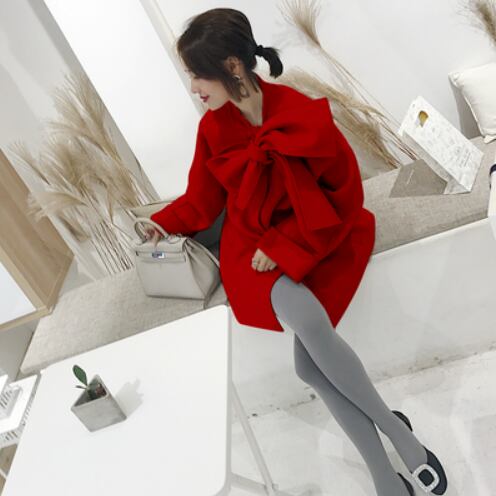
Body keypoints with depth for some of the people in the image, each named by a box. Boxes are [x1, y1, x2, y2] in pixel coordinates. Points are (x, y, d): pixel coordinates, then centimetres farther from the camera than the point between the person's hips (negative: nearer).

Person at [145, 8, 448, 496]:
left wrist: (284, 246, -15)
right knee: (309, 325, -27)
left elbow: (345, 196, -10)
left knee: (308, 362, -23)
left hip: (318, 242, -2)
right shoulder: (212, 128, -4)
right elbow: (203, 199, 7)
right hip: (252, 246, 3)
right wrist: (165, 223, -9)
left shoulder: (307, 115, -16)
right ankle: (390, 452, -6)